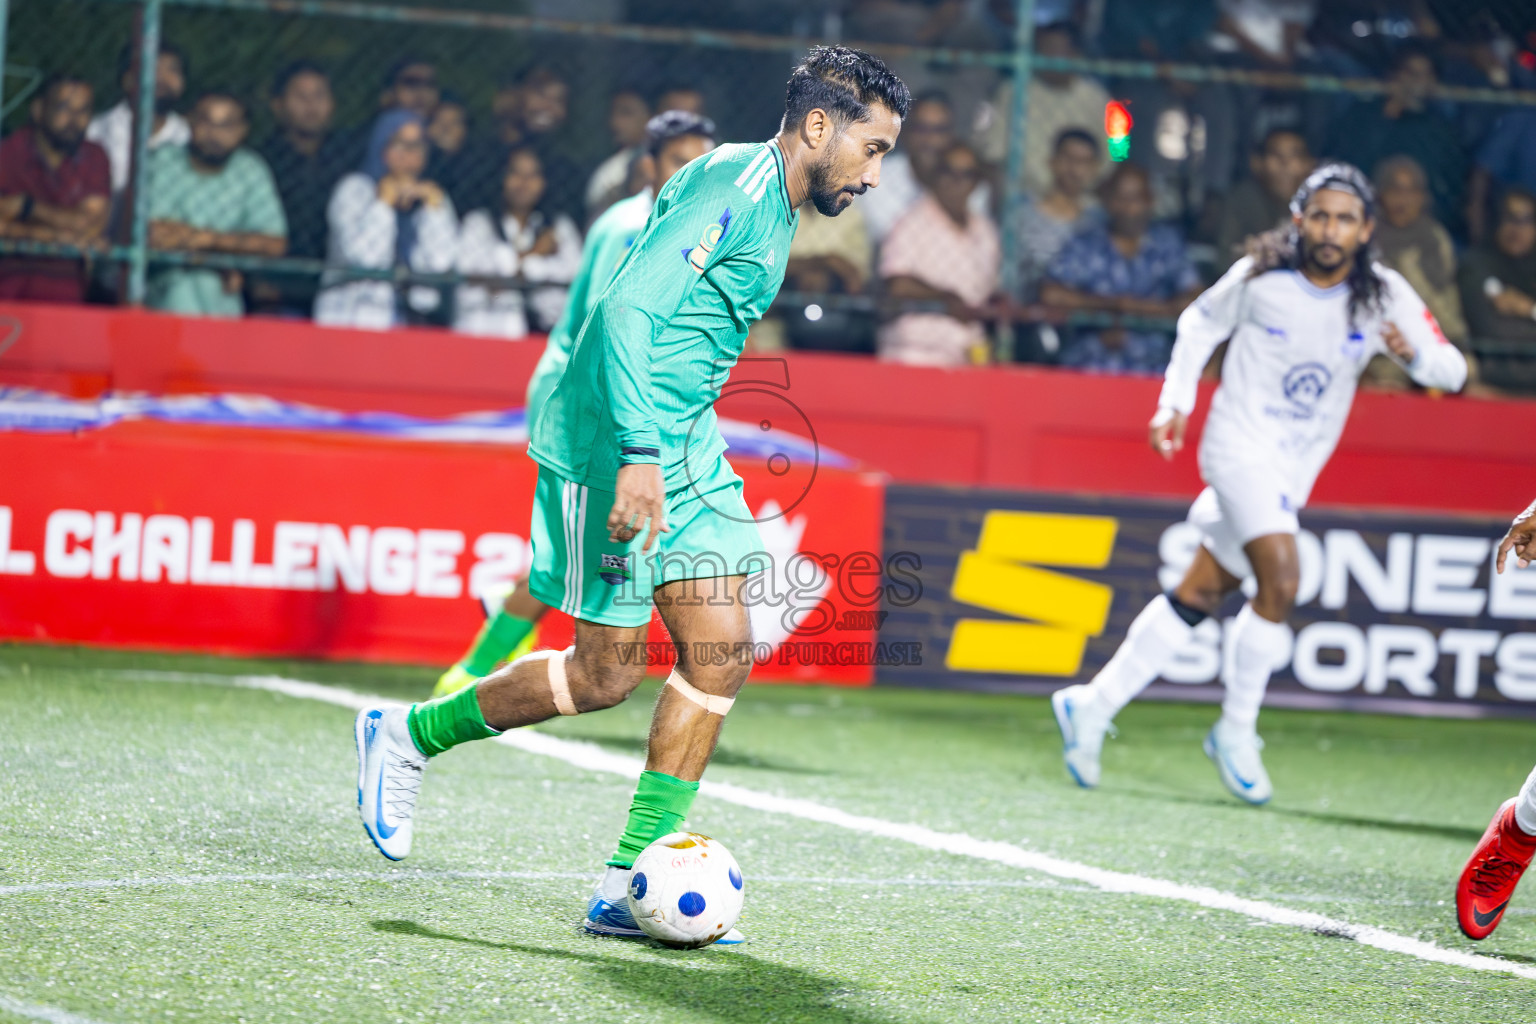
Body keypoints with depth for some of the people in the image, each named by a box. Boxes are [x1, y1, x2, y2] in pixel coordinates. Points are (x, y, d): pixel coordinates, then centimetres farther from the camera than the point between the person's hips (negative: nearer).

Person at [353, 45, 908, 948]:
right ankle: (407, 737, 18)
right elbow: (627, 309, -24)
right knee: (606, 675, -4)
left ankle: (629, 890, 2)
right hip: (610, 446, -9)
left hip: (686, 450, 9)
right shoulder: (733, 185, -16)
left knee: (721, 653, -2)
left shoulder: (777, 209, 15)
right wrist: (639, 456, -29)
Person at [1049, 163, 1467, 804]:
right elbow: (1200, 325, 8)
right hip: (1240, 444, -4)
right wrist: (1175, 403, 2)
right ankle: (1236, 733, -5)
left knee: (1200, 595, 7)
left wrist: (1413, 353, -28)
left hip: (1296, 471, 4)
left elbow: (1451, 371, -7)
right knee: (1280, 581, -22)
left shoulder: (1384, 295, -5)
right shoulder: (1260, 276, -10)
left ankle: (1093, 705, 18)